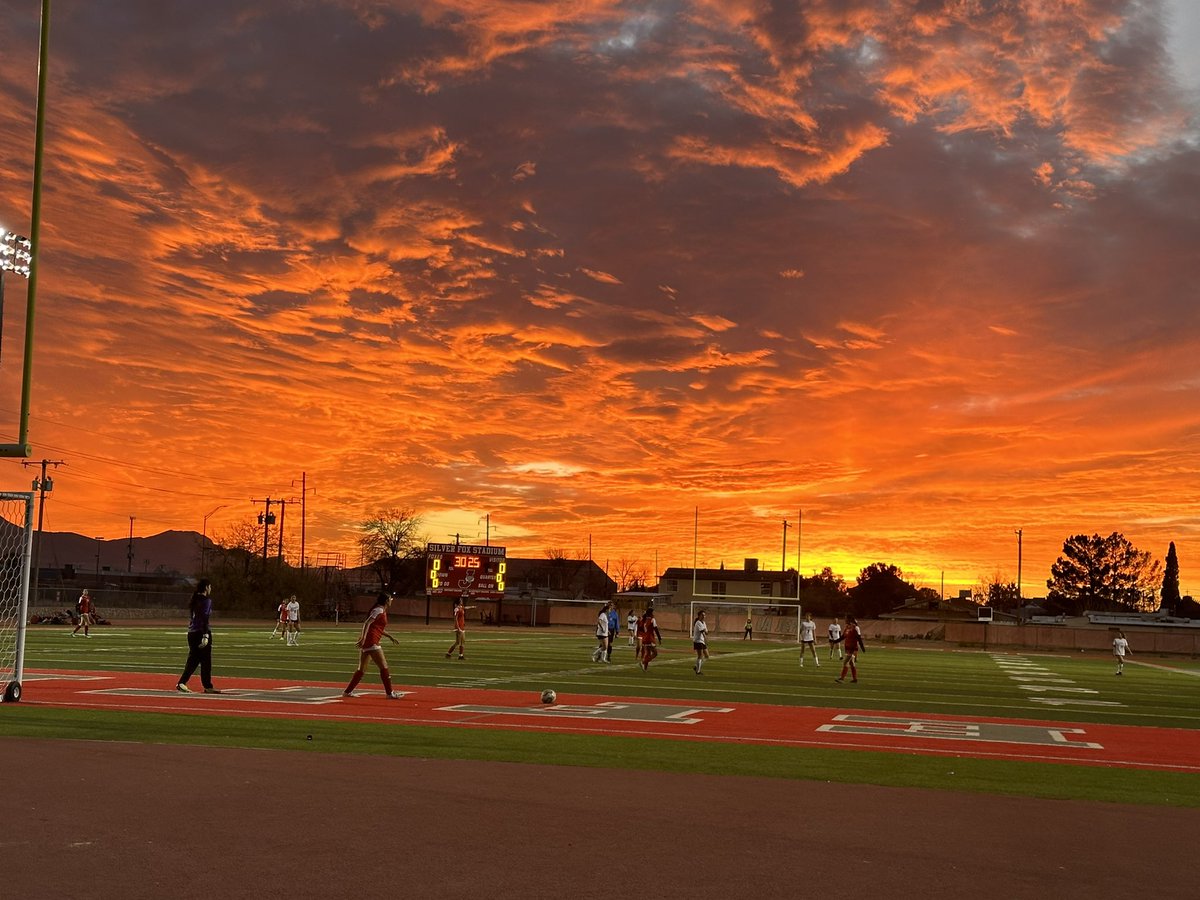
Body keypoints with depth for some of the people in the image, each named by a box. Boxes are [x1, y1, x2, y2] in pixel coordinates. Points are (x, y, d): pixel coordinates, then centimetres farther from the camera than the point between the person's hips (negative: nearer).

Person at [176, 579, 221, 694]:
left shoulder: (194, 599, 13)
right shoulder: (206, 600, -10)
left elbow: (192, 616, 17)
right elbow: (204, 619, -18)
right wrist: (206, 635, -22)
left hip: (191, 632, 8)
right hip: (201, 632, -8)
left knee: (193, 659, 11)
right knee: (205, 660, 1)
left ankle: (181, 683, 1)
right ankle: (208, 686, 8)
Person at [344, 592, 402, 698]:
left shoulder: (381, 611, 20)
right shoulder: (379, 610, -9)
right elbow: (367, 623, -21)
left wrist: (390, 637, 30)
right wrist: (363, 638, -29)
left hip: (365, 642, 10)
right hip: (371, 642, -10)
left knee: (361, 669, 13)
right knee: (384, 667, -4)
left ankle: (347, 691, 14)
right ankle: (389, 693, 0)